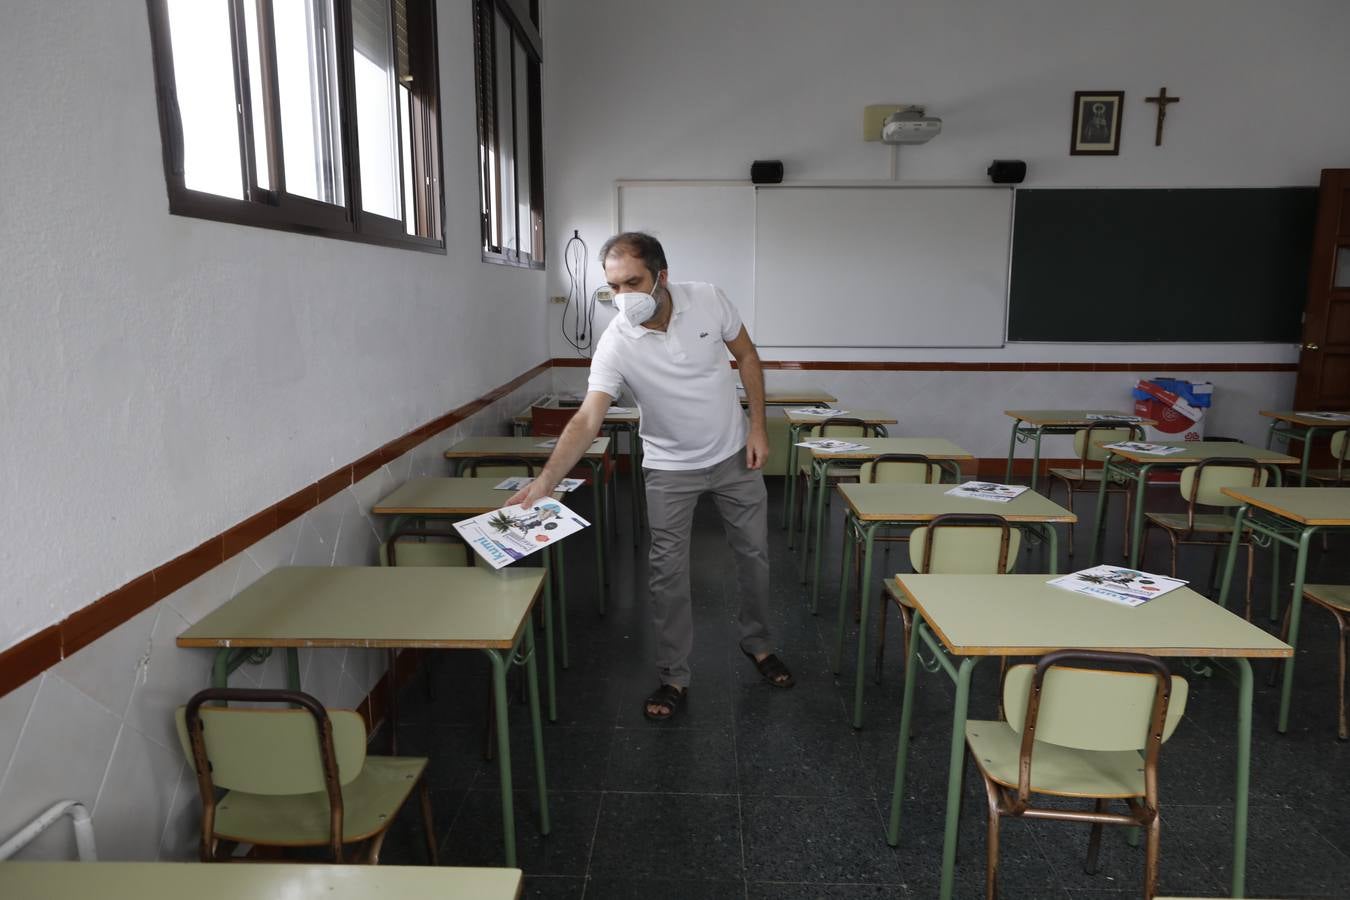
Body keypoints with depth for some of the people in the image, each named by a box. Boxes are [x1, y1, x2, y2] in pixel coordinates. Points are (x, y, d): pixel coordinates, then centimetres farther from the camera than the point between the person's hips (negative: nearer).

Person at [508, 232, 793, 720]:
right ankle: (674, 677, 17)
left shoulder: (708, 300, -17)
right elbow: (587, 419, -32)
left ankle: (757, 643, 37)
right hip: (670, 467, -2)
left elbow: (746, 356, -3)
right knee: (667, 573, -1)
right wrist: (546, 478, -46)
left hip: (734, 455, 2)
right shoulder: (616, 345, -24)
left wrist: (757, 426, -7)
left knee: (754, 554, 14)